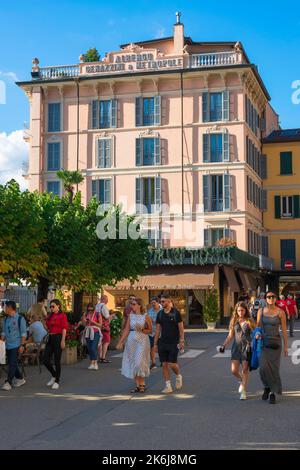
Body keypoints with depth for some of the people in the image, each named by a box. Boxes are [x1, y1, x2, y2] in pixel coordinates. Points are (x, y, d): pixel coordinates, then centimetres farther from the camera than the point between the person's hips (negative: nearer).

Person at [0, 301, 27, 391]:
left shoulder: (20, 319, -7)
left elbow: (23, 333, -7)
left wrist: (22, 345, -12)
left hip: (16, 345, -7)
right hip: (8, 345, 7)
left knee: (12, 364, -9)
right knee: (11, 364, 10)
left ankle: (8, 382, -8)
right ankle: (20, 379, 25)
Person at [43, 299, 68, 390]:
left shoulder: (62, 315, -7)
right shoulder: (50, 315, 15)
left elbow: (64, 329, -12)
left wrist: (63, 341, -17)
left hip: (58, 338, -7)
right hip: (50, 338, 7)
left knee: (57, 361, -1)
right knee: (46, 360, 3)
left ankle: (57, 381, 10)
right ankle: (54, 376, 27)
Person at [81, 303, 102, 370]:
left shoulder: (97, 314, -4)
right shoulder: (86, 314, 9)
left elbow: (100, 325, -5)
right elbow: (84, 324, 9)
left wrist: (93, 322, -17)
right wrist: (83, 319, -9)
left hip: (95, 333, -5)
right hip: (88, 333, 5)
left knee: (93, 348, -14)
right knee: (89, 348, 3)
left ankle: (94, 363, -8)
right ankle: (94, 363, 9)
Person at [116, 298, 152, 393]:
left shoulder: (145, 316, -3)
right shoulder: (131, 315, 7)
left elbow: (150, 330, 1)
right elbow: (126, 330, 6)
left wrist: (142, 330, -16)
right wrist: (120, 342, 2)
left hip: (142, 340, -4)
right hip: (131, 340, 4)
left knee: (139, 362, -9)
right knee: (133, 363, 4)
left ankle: (142, 384, 4)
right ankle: (137, 385, 13)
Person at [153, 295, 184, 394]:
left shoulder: (175, 313, -5)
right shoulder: (160, 314, 6)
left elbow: (181, 328, -3)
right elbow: (158, 329, 10)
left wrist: (182, 341, -9)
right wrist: (155, 343, 7)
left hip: (173, 343, -4)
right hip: (162, 343, 4)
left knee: (172, 364, -7)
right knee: (164, 365, 1)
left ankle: (178, 376, 25)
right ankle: (168, 386, 8)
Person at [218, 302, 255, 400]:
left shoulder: (250, 321, -1)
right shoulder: (234, 321, 7)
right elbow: (230, 336, 12)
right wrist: (223, 345, 4)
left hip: (247, 348, -3)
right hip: (236, 347, 3)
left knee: (245, 370, -1)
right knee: (234, 370, -2)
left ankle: (244, 391, 9)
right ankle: (241, 381, 30)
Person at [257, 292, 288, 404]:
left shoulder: (280, 312, -4)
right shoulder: (261, 311, 2)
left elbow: (284, 330, -1)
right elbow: (258, 328, 7)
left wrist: (286, 346, -2)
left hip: (275, 342, -1)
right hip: (263, 343, 1)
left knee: (274, 369, -2)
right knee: (264, 368, -12)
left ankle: (273, 393, 12)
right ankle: (267, 387, 16)